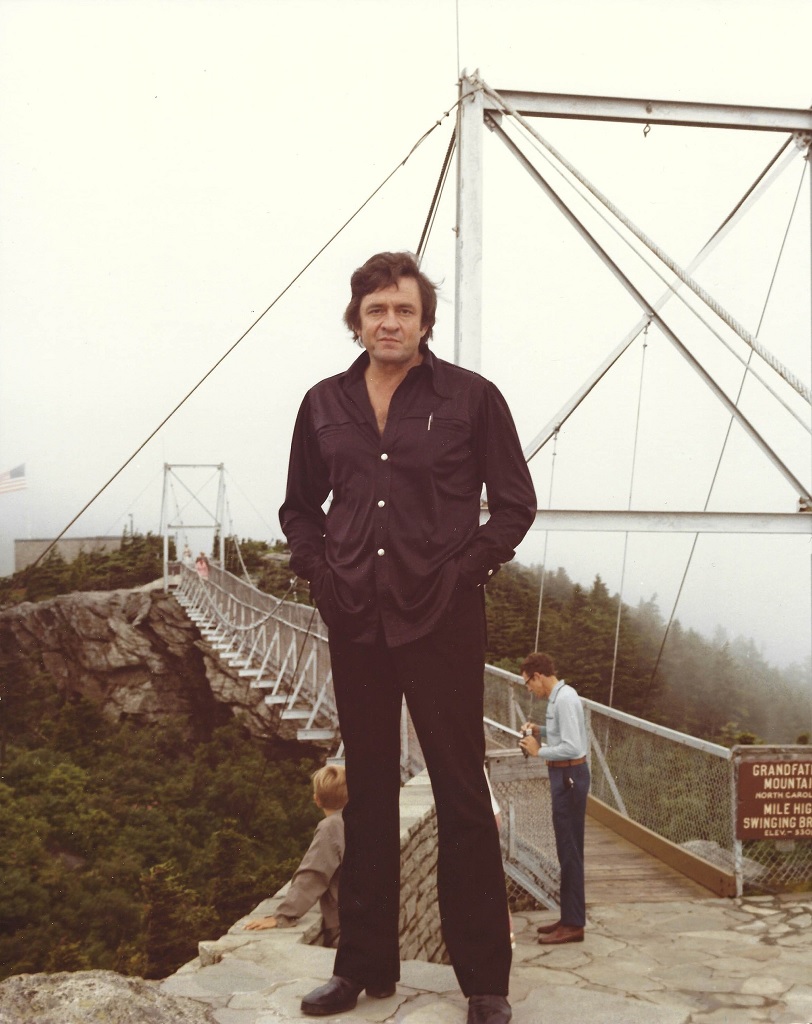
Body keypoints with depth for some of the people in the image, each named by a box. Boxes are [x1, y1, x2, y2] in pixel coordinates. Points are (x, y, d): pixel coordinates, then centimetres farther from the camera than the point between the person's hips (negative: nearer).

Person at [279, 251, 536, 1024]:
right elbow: (299, 507, 19)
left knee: (462, 793, 1)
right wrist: (319, 570, 4)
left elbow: (515, 503, 4)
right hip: (356, 622, 4)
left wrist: (467, 567, -7)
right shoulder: (324, 404, 10)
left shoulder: (471, 397, 1)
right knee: (366, 793, 12)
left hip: (441, 619, -3)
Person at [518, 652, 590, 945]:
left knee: (570, 852, -4)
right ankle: (570, 917, 24)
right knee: (567, 851, 15)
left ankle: (573, 924, 3)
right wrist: (539, 736, 8)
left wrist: (539, 751, -14)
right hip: (564, 776, 10)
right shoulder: (557, 697, 12)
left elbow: (572, 747, -25)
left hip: (569, 777, -10)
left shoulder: (564, 699, -18)